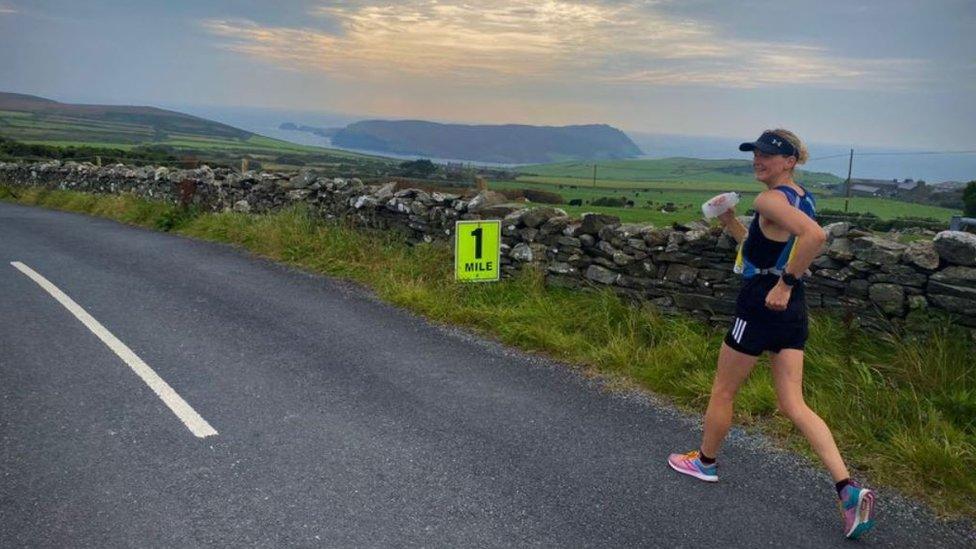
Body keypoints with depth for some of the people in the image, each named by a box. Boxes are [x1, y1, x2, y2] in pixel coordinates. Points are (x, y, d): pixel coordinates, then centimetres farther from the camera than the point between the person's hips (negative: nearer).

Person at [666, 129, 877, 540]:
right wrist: (731, 224, 15)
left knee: (722, 391, 12)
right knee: (793, 404, 8)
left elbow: (816, 236, -33)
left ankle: (705, 461, 32)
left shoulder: (770, 200, -16)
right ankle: (849, 489, -1)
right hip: (792, 311, 9)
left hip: (762, 305, -9)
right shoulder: (801, 199, 14)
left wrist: (784, 283, -26)